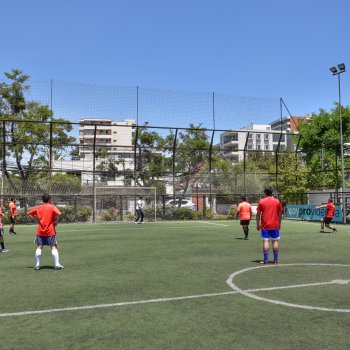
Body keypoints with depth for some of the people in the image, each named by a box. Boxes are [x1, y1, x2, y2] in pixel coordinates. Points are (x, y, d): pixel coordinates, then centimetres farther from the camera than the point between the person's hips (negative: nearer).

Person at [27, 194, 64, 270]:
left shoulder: (38, 207, 8)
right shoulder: (52, 207, -6)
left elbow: (29, 213, 14)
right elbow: (58, 213, -23)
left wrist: (36, 219, 13)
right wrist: (56, 221, -8)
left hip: (40, 231, 3)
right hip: (50, 231, -3)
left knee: (39, 247, 10)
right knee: (54, 247, 1)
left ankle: (37, 265, 9)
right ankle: (57, 264, -2)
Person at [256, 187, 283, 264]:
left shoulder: (261, 201, -1)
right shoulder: (277, 201, 5)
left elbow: (258, 214, 0)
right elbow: (280, 214, 8)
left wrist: (258, 225, 6)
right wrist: (279, 224, 17)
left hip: (265, 225, -1)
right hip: (275, 225, 2)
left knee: (265, 241, -1)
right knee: (275, 241, 7)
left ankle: (265, 259, -2)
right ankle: (275, 259, 9)